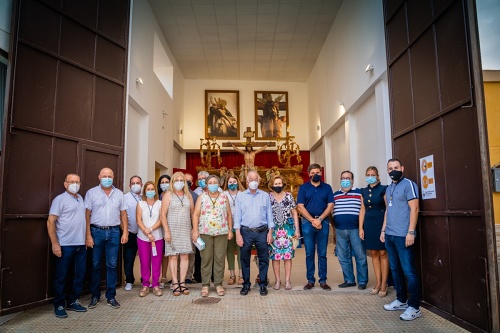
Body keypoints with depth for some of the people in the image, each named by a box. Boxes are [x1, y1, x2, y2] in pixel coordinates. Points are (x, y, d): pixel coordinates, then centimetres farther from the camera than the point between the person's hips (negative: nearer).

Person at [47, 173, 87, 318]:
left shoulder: (80, 198, 13)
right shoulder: (60, 199, -7)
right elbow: (50, 222, -11)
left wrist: (87, 238, 13)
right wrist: (55, 243, -16)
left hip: (81, 244, 6)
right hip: (65, 245, -6)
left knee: (80, 275, 11)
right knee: (62, 276, 4)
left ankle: (73, 302, 25)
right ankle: (59, 305, 17)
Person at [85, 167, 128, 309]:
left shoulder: (119, 194, 8)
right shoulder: (91, 193, 1)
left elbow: (123, 214, 10)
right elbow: (87, 215, -2)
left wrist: (125, 232, 3)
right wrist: (88, 235, -7)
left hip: (114, 232, 2)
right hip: (96, 231, -1)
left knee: (112, 265, 5)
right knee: (95, 265, 7)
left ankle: (111, 296, 16)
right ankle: (95, 296, 21)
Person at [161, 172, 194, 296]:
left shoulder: (188, 195, 10)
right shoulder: (168, 195, 0)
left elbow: (193, 213, 12)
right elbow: (163, 214, -5)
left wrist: (195, 228, 6)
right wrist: (166, 231, -12)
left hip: (186, 230, 3)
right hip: (172, 230, -3)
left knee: (185, 256, 2)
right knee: (173, 256, 0)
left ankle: (182, 282, 11)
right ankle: (175, 283, 7)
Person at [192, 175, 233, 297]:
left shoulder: (224, 197, 9)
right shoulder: (202, 197, 6)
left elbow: (229, 214, 10)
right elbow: (196, 214, 1)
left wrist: (230, 229, 6)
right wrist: (195, 231, -7)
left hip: (222, 232, 1)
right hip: (205, 232, -1)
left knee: (220, 259, 4)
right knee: (206, 259, 3)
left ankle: (218, 284, 15)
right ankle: (205, 285, 13)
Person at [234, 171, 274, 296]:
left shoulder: (265, 196, 6)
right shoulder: (241, 196, 5)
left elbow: (269, 214, 6)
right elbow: (237, 216, 2)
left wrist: (270, 232, 0)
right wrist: (238, 234, -5)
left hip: (262, 232, 0)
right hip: (246, 232, 0)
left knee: (263, 259, 5)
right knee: (245, 259, 7)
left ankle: (263, 284, 18)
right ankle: (246, 284, 20)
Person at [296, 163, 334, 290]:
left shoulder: (327, 187, 8)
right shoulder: (303, 188, 4)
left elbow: (330, 205, 1)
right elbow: (300, 207, -2)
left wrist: (319, 219, -11)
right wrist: (312, 220, -11)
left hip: (323, 222, 1)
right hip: (307, 223, 0)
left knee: (322, 254, 6)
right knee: (309, 254, 5)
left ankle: (323, 280, 13)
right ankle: (310, 280, 13)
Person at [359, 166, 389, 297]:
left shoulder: (383, 189, -4)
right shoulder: (364, 191, 11)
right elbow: (362, 210, 11)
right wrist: (361, 228, 6)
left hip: (381, 222, -5)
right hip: (368, 223, 5)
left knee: (383, 253, 0)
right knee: (373, 253, 9)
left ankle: (384, 284, 9)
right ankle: (378, 283, 18)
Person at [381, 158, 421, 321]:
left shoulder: (408, 184, -7)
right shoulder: (389, 188, 16)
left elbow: (414, 209, -12)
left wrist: (411, 232, -18)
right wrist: (383, 230, 17)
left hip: (403, 235, -8)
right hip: (390, 235, 8)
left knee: (408, 271, -3)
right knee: (395, 269, 14)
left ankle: (414, 307, 7)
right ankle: (401, 300, 26)